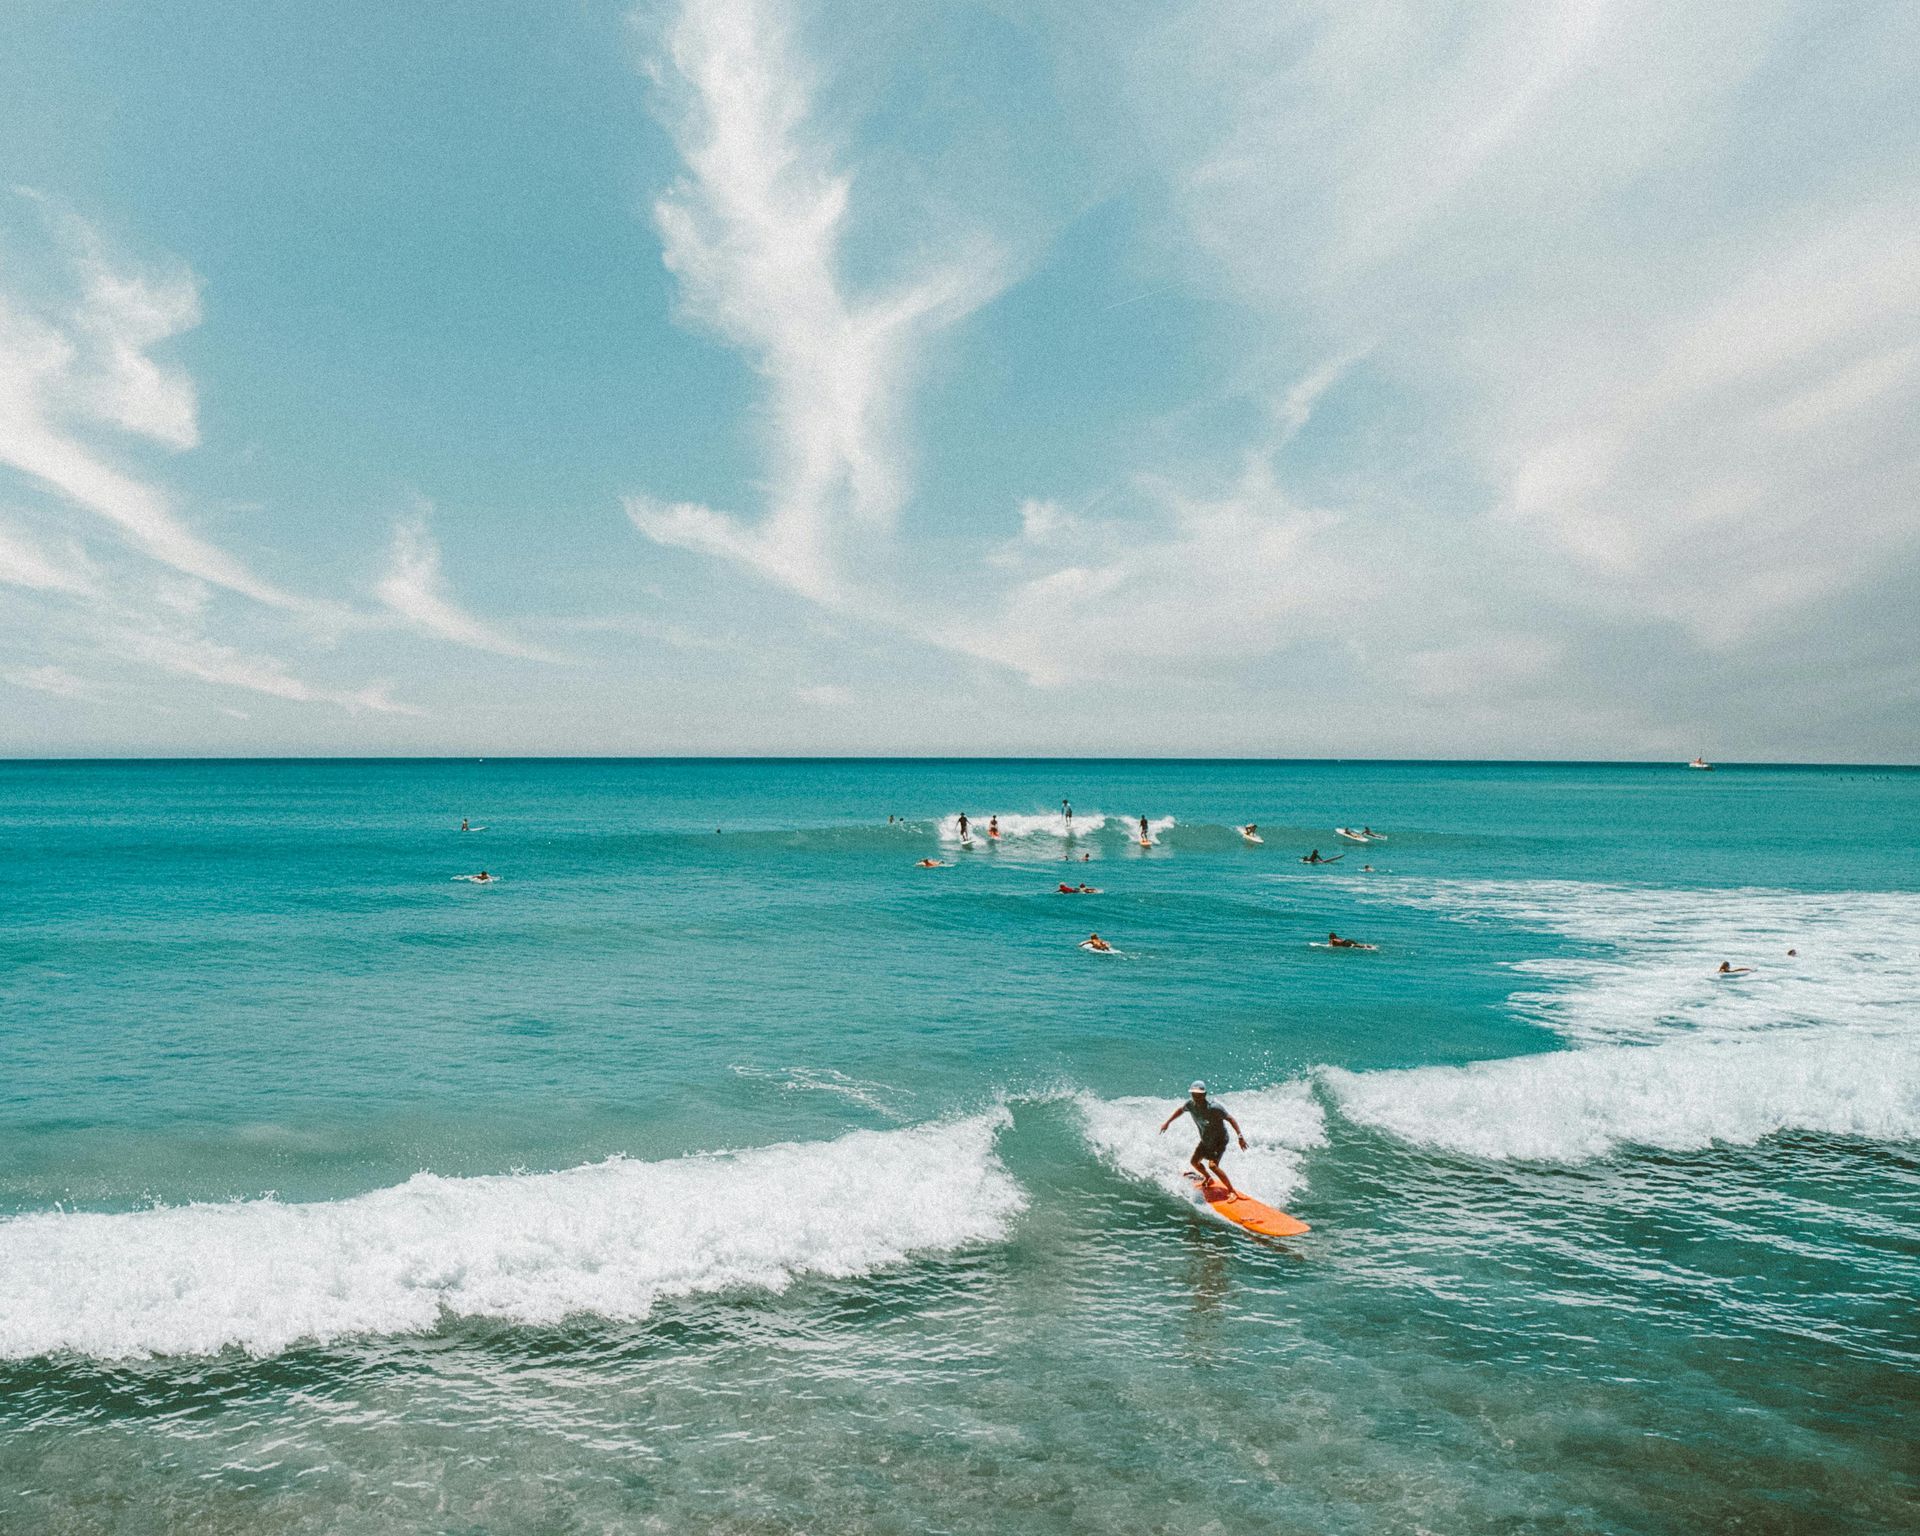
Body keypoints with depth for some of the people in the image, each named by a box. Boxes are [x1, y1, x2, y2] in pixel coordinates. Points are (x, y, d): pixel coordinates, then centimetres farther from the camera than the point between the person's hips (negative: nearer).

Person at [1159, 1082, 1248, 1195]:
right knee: (1194, 1161, 18)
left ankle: (1232, 1190, -13)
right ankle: (1208, 1179, 48)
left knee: (1212, 1165, -24)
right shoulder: (1191, 1104, -16)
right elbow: (1180, 1110, 7)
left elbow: (1230, 1119, -24)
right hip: (1205, 1140, 7)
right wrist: (1167, 1122, 9)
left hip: (1219, 1140, -7)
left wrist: (1240, 1136, -29)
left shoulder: (1214, 1107, -33)